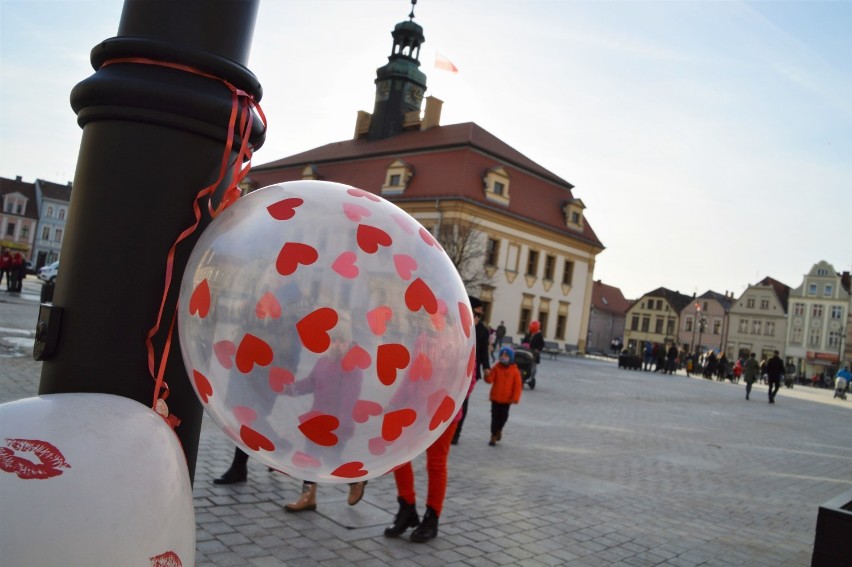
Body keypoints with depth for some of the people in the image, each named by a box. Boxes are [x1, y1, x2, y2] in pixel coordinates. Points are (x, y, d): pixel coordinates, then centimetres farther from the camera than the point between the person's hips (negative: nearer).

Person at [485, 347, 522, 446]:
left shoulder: (515, 371, -4)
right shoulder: (496, 368, -2)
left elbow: (518, 386, -5)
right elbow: (489, 380, -10)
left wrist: (515, 398, -11)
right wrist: (487, 374, -32)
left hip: (507, 400, 0)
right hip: (495, 398, 0)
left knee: (503, 417, 6)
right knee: (495, 417, 5)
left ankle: (499, 429, 35)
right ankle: (494, 435, 17)